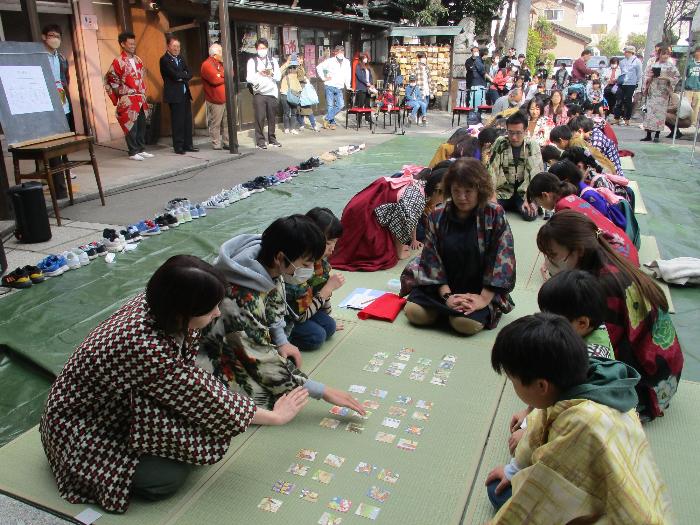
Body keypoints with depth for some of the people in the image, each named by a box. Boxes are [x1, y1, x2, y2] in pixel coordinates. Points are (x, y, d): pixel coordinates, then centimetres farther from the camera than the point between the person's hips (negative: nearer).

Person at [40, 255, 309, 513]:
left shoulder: (154, 305, -17)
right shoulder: (145, 348, -38)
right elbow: (206, 400, -27)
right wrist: (276, 416, -16)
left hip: (119, 403, 7)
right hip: (82, 425, -7)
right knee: (169, 476, -19)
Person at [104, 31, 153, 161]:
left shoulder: (137, 60, 12)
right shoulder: (118, 61, -9)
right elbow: (110, 80, -5)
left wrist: (143, 94, 14)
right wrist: (120, 94, -2)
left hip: (140, 99, 7)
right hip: (128, 100, -6)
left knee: (141, 125, 9)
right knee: (131, 126, -4)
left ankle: (141, 150, 18)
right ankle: (133, 152, 2)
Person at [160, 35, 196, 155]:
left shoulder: (180, 58, 17)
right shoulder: (164, 60, -6)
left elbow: (189, 74, 9)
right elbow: (175, 75, -18)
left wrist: (181, 77, -8)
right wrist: (185, 75, -3)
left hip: (185, 94, 7)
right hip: (175, 95, -7)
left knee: (187, 120, 7)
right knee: (178, 121, -4)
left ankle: (187, 145, 14)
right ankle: (178, 147, 2)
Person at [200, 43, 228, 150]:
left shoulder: (221, 63, 16)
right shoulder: (207, 65, -11)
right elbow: (216, 79, -21)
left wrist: (221, 76, -10)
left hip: (225, 99, 8)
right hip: (215, 100, -8)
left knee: (226, 122, 10)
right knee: (215, 124, -2)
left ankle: (226, 142, 17)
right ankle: (216, 144, 3)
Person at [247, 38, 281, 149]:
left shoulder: (273, 60, 15)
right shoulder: (252, 61, 5)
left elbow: (279, 77, 9)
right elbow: (249, 78, -4)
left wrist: (272, 74, -12)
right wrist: (259, 74, -20)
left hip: (272, 93, 3)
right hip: (259, 94, -3)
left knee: (272, 118, 6)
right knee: (260, 118, -5)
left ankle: (272, 139, 18)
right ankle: (260, 141, 0)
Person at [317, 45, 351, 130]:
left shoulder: (347, 62, 7)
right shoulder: (330, 61, -2)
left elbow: (348, 75, 13)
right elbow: (319, 67, 2)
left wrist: (348, 86, 10)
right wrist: (323, 78, -2)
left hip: (339, 88, 3)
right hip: (330, 86, -3)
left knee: (341, 105, -7)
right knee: (330, 105, -1)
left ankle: (326, 119, 3)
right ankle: (332, 122, 10)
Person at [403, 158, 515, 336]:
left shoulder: (495, 215, -9)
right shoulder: (437, 217, -2)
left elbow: (503, 259, -14)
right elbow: (432, 258, -6)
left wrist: (484, 298, -21)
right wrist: (446, 295, -18)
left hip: (481, 289, -2)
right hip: (444, 286, 3)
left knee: (467, 324, -28)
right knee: (414, 312, -20)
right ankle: (446, 307, 9)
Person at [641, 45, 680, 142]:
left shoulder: (671, 65, 0)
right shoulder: (652, 63, 5)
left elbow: (677, 77, 1)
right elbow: (646, 75, 11)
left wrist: (667, 78, -13)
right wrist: (649, 77, -7)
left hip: (663, 92, -2)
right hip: (652, 90, 2)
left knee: (660, 112, -3)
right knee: (650, 110, 1)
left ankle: (657, 135, 3)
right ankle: (648, 135, 5)